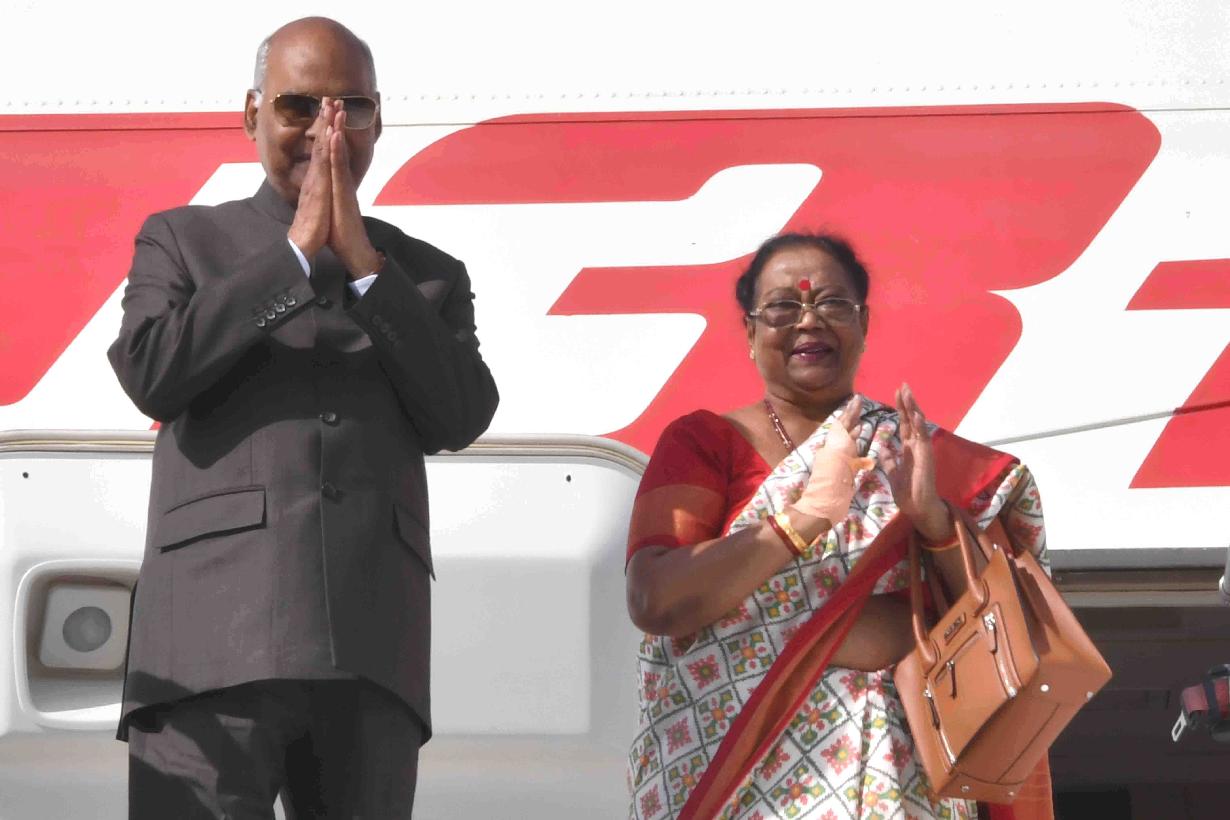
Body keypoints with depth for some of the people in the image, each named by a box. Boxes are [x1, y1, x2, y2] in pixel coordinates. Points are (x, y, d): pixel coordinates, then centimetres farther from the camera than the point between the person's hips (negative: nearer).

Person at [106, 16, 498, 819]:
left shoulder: (429, 276, 21)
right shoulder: (181, 239, 17)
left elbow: (461, 419, 5)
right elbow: (150, 375, -1)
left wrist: (361, 260, -1)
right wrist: (297, 251, -1)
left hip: (371, 656, 2)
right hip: (214, 643, -2)